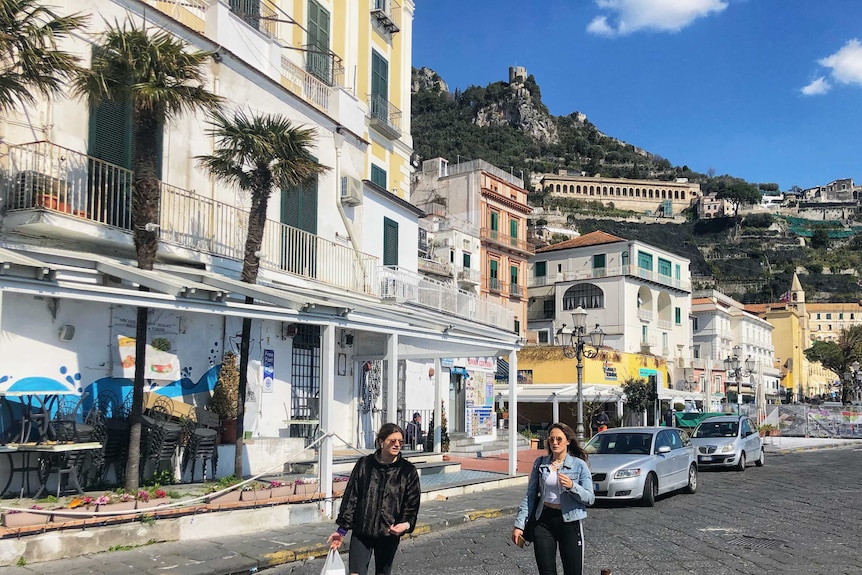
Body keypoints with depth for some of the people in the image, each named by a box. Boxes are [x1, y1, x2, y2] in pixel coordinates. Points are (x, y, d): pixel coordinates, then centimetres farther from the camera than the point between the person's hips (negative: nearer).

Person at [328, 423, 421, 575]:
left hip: (389, 534, 0)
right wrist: (342, 529, 0)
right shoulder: (364, 465, -2)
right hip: (361, 532, 0)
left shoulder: (408, 470, -3)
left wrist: (406, 524, -21)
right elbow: (350, 497, 1)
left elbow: (412, 503, -1)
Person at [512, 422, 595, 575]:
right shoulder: (540, 463, 4)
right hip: (544, 521, 2)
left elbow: (590, 498, -5)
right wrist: (519, 524, 1)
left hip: (569, 522, -2)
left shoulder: (579, 465, -3)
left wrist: (572, 486, -23)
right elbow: (530, 496, 6)